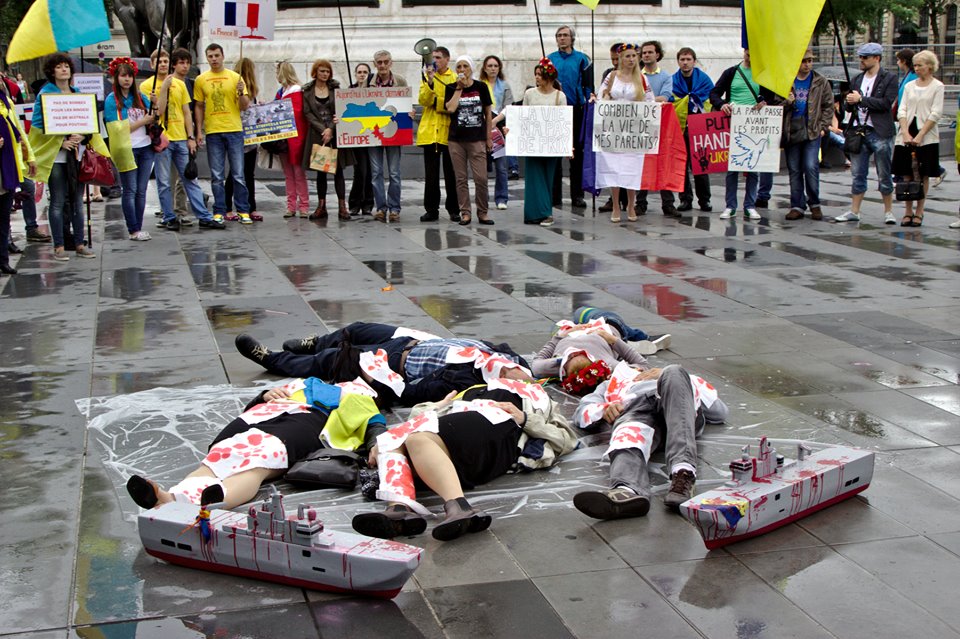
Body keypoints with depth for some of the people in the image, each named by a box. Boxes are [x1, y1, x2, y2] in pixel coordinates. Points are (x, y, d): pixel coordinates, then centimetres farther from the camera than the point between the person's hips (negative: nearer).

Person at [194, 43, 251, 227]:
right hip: (212, 132, 1)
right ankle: (219, 211, 12)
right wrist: (199, 131, 4)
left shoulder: (235, 77, 3)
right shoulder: (201, 80, 6)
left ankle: (243, 210, 9)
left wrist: (241, 92, -16)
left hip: (234, 130, -1)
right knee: (216, 176, 5)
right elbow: (198, 107, 11)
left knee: (238, 175, 1)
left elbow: (244, 107, 3)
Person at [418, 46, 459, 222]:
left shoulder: (455, 78, 2)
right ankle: (431, 209, 10)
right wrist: (430, 81, -15)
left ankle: (453, 209, 12)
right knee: (431, 174, 5)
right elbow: (423, 100, -4)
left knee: (451, 173, 4)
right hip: (429, 130, 2)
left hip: (448, 131, -2)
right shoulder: (426, 76, 10)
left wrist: (436, 102, -9)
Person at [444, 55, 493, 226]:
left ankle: (482, 213, 7)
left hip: (477, 139, -1)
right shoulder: (451, 88, 6)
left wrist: (489, 138, 5)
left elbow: (488, 114, 8)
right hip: (456, 140, 1)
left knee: (481, 178, -6)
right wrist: (459, 88, -7)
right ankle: (465, 213, 11)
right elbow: (450, 108, -11)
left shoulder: (481, 87, 4)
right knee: (461, 178, 4)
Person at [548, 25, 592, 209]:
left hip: (576, 110, -1)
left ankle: (577, 196, 8)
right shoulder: (549, 59, 9)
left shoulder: (582, 59, 5)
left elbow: (588, 85, 3)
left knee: (577, 153, 2)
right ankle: (555, 195, 8)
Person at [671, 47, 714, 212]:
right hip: (680, 128, 1)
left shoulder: (704, 79, 4)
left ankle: (704, 200, 9)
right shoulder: (673, 81, 6)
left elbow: (711, 102, 3)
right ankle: (685, 199, 10)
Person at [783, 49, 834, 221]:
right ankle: (797, 206, 12)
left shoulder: (820, 82, 5)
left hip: (812, 132, -2)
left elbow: (828, 105, 9)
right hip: (791, 132, 2)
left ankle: (814, 204, 4)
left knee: (811, 167, -12)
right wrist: (787, 103, -11)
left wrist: (823, 127, 0)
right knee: (794, 170, 5)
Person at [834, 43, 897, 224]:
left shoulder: (889, 79, -3)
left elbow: (886, 103, -16)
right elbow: (849, 106, 20)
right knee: (858, 175, 7)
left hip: (879, 133, -5)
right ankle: (854, 211, 11)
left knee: (884, 176, 2)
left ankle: (888, 211, 11)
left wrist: (861, 99, -14)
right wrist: (849, 102, -4)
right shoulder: (857, 79, 16)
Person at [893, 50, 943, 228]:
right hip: (906, 135, 3)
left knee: (923, 175, 0)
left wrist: (920, 136, -13)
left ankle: (919, 212, 5)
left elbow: (935, 113, -6)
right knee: (906, 174, 2)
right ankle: (908, 211, 8)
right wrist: (905, 133, -8)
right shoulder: (909, 86, 13)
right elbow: (901, 110, 7)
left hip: (927, 136, -3)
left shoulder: (937, 86, 1)